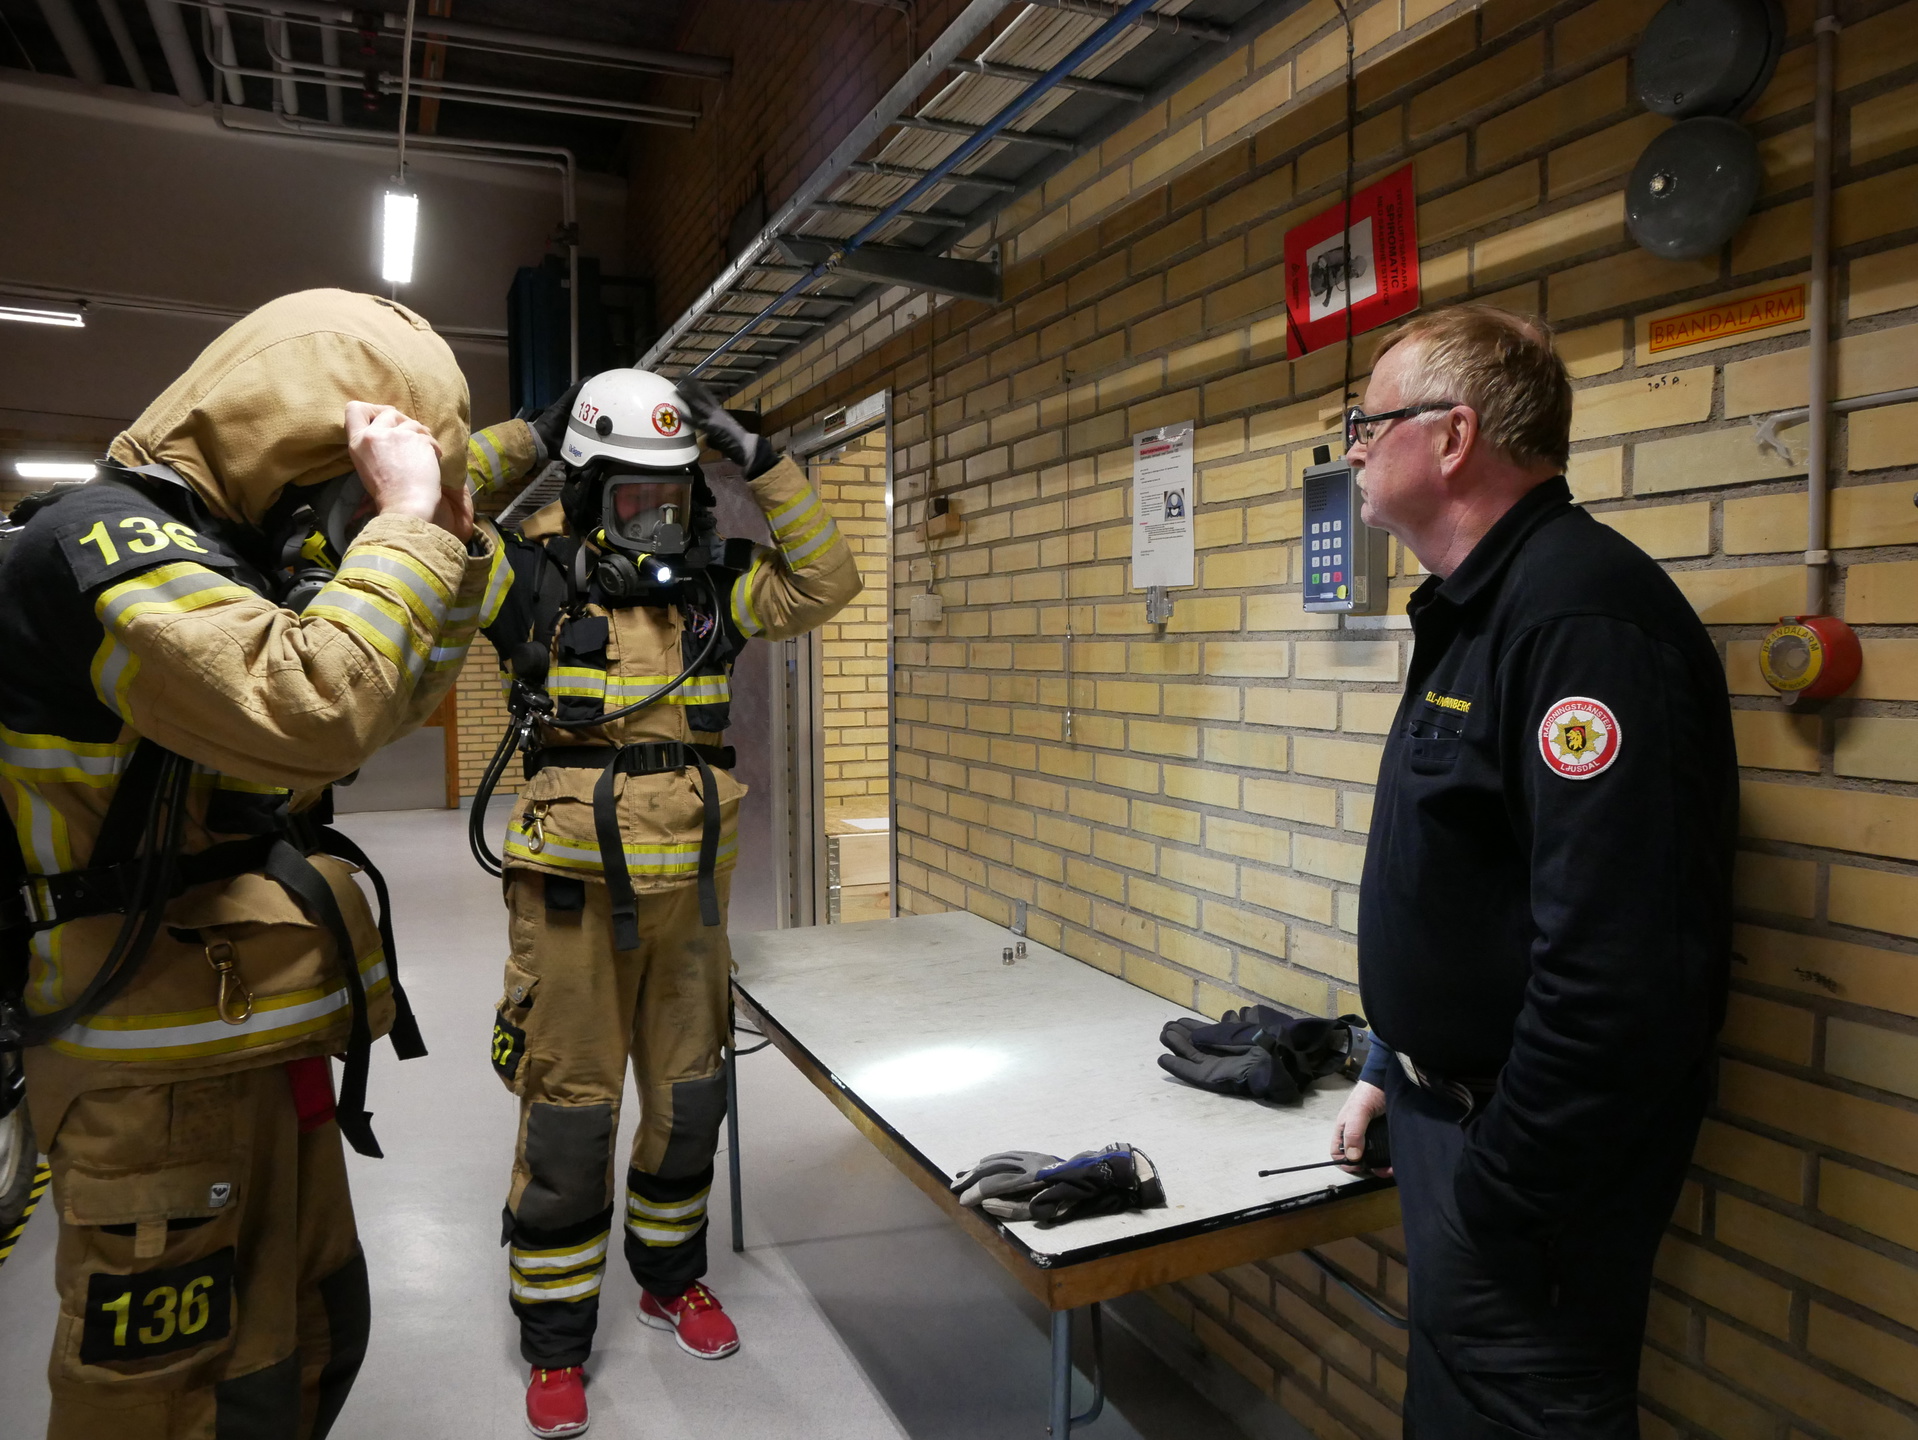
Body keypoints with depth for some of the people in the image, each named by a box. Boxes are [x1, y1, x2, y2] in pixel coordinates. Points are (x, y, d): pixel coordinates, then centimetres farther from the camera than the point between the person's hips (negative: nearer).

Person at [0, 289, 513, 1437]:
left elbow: (399, 699, 17)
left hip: (261, 1044, 9)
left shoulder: (230, 555, 11)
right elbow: (313, 713, -35)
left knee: (310, 1342, 21)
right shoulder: (103, 542, -19)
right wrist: (405, 521, -23)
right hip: (162, 1074, -9)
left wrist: (450, 538, 3)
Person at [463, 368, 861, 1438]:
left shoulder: (712, 588, 5)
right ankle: (556, 1343, 23)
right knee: (569, 1117, 4)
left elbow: (826, 582, 0)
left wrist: (760, 461, -6)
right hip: (573, 893, -4)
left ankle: (673, 1278, 40)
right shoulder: (539, 581, -4)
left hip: (690, 890, 4)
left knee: (688, 1098, 17)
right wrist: (527, 438, -8)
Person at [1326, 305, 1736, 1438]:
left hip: (1534, 1145, -9)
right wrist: (1396, 1065, 19)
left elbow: (1619, 962, -29)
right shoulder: (1473, 610, 10)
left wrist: (1502, 1205, -21)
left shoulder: (1581, 611, -23)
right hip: (1452, 1104, 10)